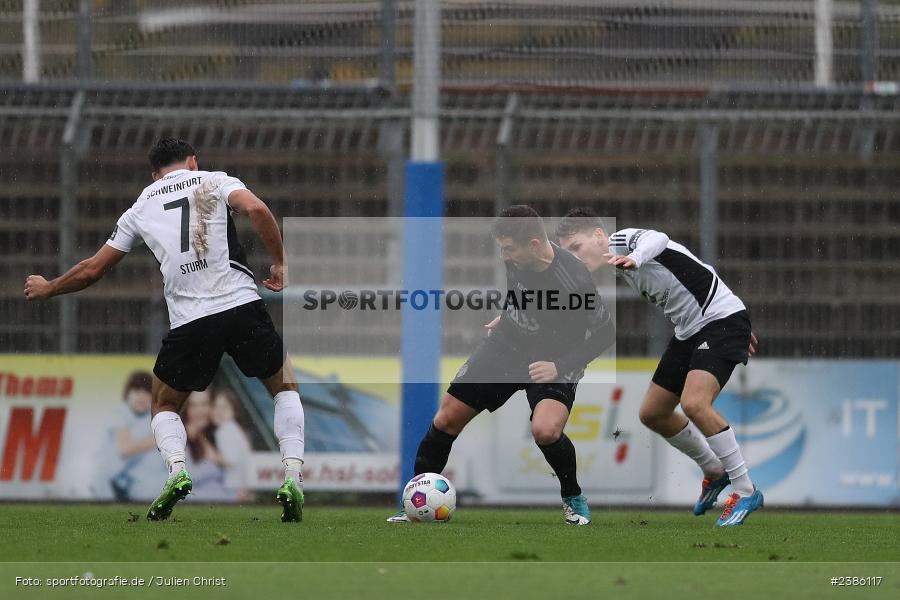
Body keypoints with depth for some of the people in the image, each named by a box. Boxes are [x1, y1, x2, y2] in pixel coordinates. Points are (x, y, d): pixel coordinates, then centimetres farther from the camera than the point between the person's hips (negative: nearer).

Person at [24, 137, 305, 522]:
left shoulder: (141, 209, 19)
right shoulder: (214, 181, 12)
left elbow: (92, 269, 24)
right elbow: (256, 209, -9)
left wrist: (46, 289, 42)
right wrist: (279, 263, 3)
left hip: (189, 321, 1)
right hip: (242, 304, -1)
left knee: (164, 405, 23)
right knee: (285, 389, 20)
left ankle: (176, 470, -7)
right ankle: (292, 475, -1)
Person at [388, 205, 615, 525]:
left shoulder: (573, 279, -32)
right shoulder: (516, 258, -14)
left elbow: (604, 333, -20)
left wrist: (560, 367, -26)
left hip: (552, 362, -6)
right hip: (506, 344, 6)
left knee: (545, 429, -32)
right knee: (446, 419, 2)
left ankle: (573, 498, -3)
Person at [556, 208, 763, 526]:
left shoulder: (627, 240, -16)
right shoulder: (617, 264, 12)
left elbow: (657, 240, -41)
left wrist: (634, 259, -65)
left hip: (722, 319, -10)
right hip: (689, 330, 10)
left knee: (694, 404, -27)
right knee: (652, 413, 11)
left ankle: (746, 491, -16)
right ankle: (715, 473, 32)